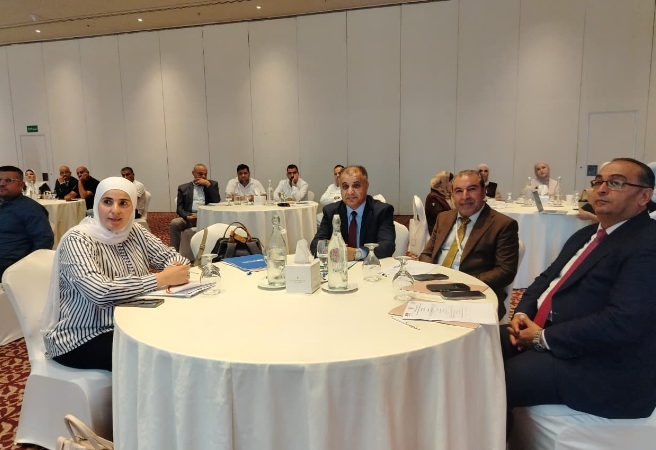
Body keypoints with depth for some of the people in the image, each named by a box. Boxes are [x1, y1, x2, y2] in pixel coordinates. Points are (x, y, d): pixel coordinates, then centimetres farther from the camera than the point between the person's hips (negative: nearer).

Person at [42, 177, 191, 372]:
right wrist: (162, 279, -29)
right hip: (81, 338, -6)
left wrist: (175, 270, -21)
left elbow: (170, 256, 4)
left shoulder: (135, 232, 1)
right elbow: (100, 292, -33)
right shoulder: (78, 240, -19)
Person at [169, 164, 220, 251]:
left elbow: (217, 200, 2)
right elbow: (179, 207, 8)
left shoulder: (213, 184, 18)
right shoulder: (183, 188, 18)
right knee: (174, 223, -28)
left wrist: (208, 184, -4)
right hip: (189, 217, 1)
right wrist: (187, 216, -14)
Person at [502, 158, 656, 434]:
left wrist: (543, 337, -19)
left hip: (602, 368, -8)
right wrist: (522, 314, -2)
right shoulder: (588, 234, 14)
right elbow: (547, 277, 17)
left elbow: (621, 323, -26)